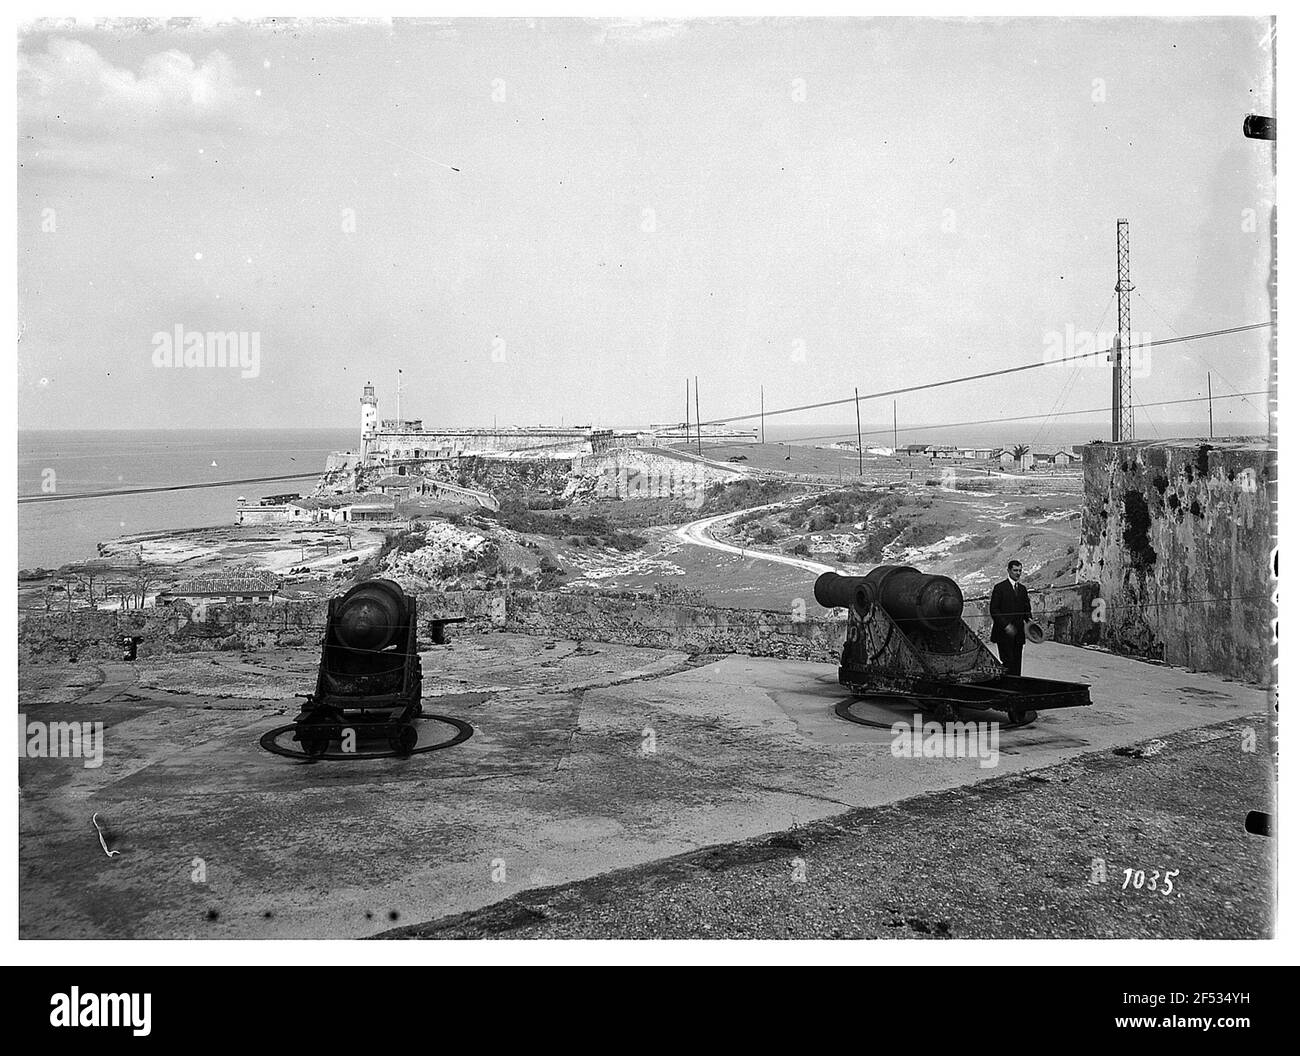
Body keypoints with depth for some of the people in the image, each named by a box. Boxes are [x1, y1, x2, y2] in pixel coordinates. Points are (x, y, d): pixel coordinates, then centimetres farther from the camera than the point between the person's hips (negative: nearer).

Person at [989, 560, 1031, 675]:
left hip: (1018, 633, 6)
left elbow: (1026, 608, 21)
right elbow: (993, 610, -9)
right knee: (1008, 664, -10)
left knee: (1016, 664, 5)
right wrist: (1006, 625, -17)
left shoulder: (1022, 589, 15)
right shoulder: (1000, 588, -4)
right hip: (1004, 634, -6)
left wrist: (1028, 620, -1)